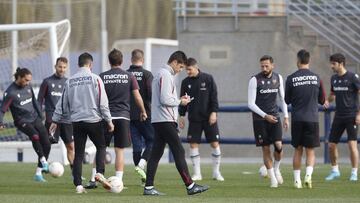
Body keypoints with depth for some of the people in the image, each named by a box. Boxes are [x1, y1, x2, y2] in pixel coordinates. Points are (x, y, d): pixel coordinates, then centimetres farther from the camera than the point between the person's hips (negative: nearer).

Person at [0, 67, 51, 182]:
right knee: (35, 136, -35)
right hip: (22, 121, -6)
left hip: (35, 119, 6)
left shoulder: (28, 87, 5)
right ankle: (44, 162, -24)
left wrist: (40, 116, 21)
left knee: (46, 145, -3)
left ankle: (38, 173, 7)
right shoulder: (10, 93, -14)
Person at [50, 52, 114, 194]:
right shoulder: (95, 79, -5)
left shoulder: (70, 81, 7)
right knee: (101, 146, 14)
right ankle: (100, 173, -5)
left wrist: (55, 120, 19)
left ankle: (78, 185, 3)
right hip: (93, 120, -3)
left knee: (78, 154, 7)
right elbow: (102, 102, -7)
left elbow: (62, 103, 11)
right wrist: (109, 120, -1)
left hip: (76, 121, 3)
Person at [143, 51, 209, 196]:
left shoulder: (162, 74, 20)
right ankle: (190, 186, -7)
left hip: (158, 121, 10)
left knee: (156, 153, 7)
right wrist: (180, 102, -6)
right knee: (179, 152, -8)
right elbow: (165, 100, -20)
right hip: (165, 120, -10)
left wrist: (179, 99, 11)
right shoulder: (166, 75, -12)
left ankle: (148, 187, 4)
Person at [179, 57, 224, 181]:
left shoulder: (208, 79, -4)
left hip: (209, 118, -2)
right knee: (193, 144, -4)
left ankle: (216, 172, 9)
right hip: (194, 119, 2)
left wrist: (214, 112, -12)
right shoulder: (186, 82, 4)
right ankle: (197, 173, 4)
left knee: (215, 144, -4)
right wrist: (181, 116, 5)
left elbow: (214, 96, -4)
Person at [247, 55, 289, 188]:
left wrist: (286, 117, 6)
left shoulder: (278, 78, 5)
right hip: (260, 119, -3)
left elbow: (282, 98, 14)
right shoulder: (255, 80, -9)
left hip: (274, 117, 3)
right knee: (266, 149, -1)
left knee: (279, 145, -12)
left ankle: (276, 169, 14)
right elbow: (251, 103, -10)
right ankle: (272, 178, 8)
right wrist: (265, 116, -18)